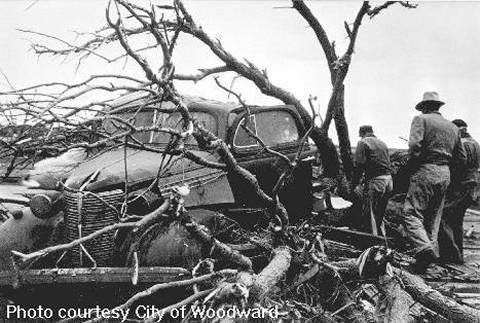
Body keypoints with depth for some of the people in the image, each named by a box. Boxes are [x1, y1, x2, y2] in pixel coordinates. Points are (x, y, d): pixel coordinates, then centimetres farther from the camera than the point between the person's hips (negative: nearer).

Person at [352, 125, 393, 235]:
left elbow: (359, 166, -10)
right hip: (388, 180, 8)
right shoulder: (382, 143, 20)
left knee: (370, 215, -1)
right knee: (380, 215, 19)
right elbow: (387, 163, 17)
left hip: (375, 181, -8)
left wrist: (354, 185, -4)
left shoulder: (363, 143, -3)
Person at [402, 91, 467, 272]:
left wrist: (410, 167, -3)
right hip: (445, 174, 7)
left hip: (425, 171, -7)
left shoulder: (421, 120, -1)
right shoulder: (452, 127, 18)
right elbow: (461, 158, 17)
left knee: (411, 214, -9)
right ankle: (432, 249, 12)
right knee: (433, 217, 14)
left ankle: (424, 248, -26)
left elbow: (415, 147, -16)